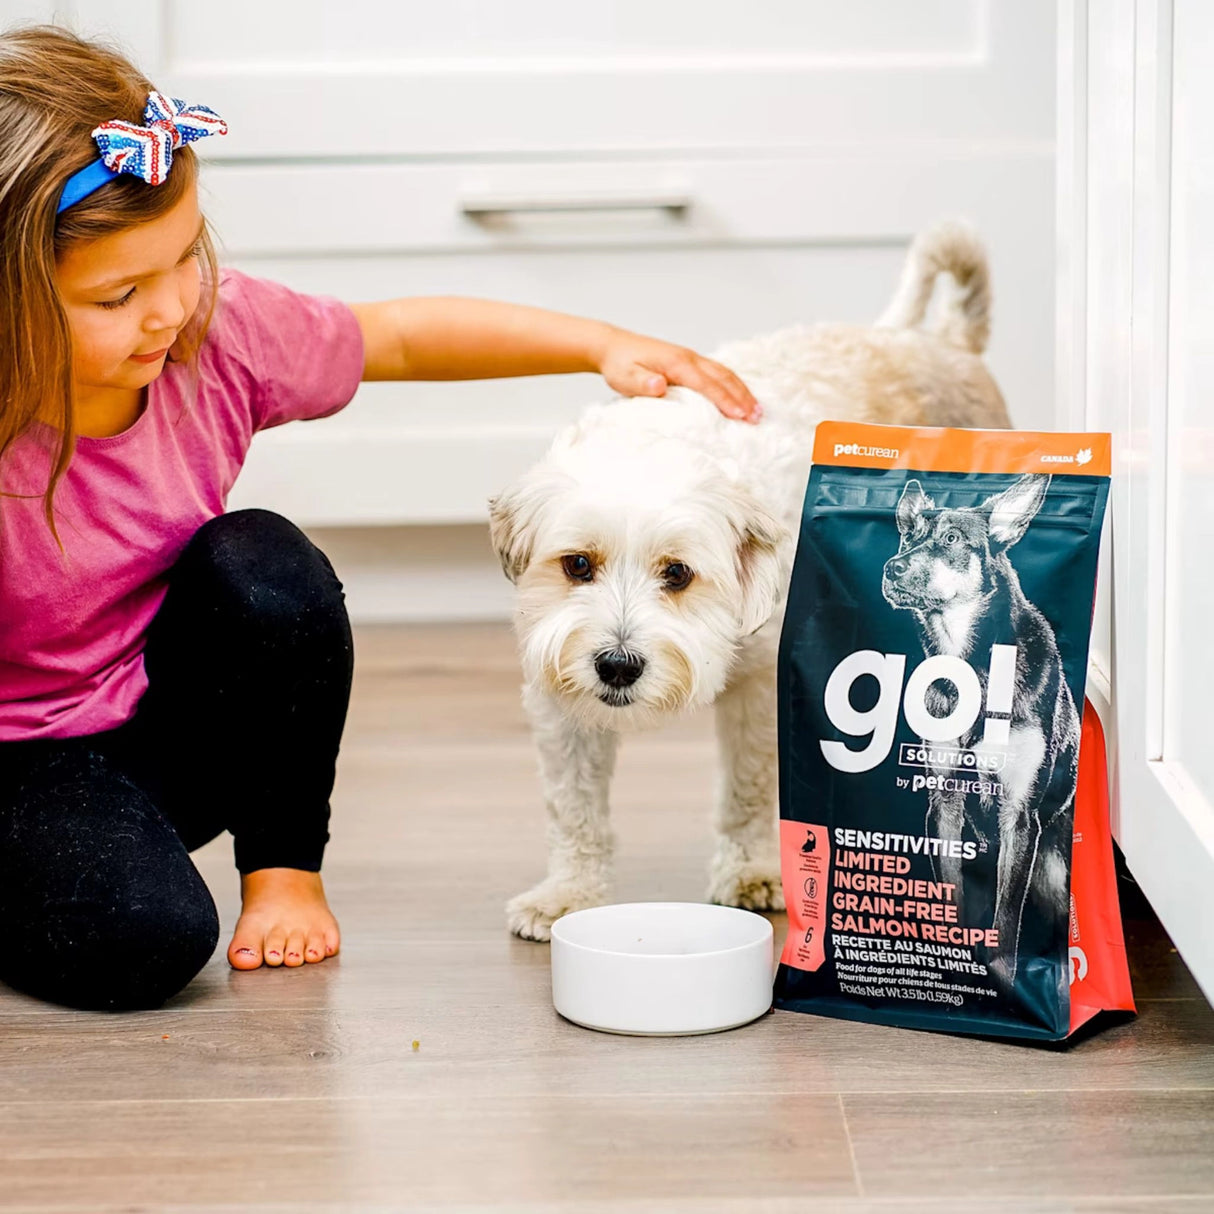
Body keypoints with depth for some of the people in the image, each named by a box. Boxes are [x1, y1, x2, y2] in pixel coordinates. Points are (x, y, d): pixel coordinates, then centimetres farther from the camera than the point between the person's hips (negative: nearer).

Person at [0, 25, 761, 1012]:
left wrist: (600, 343, -5)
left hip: (172, 725, 5)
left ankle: (285, 867, -3)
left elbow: (401, 336, 2)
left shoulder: (218, 330, -14)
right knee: (144, 939, -31)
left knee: (262, 566, -26)